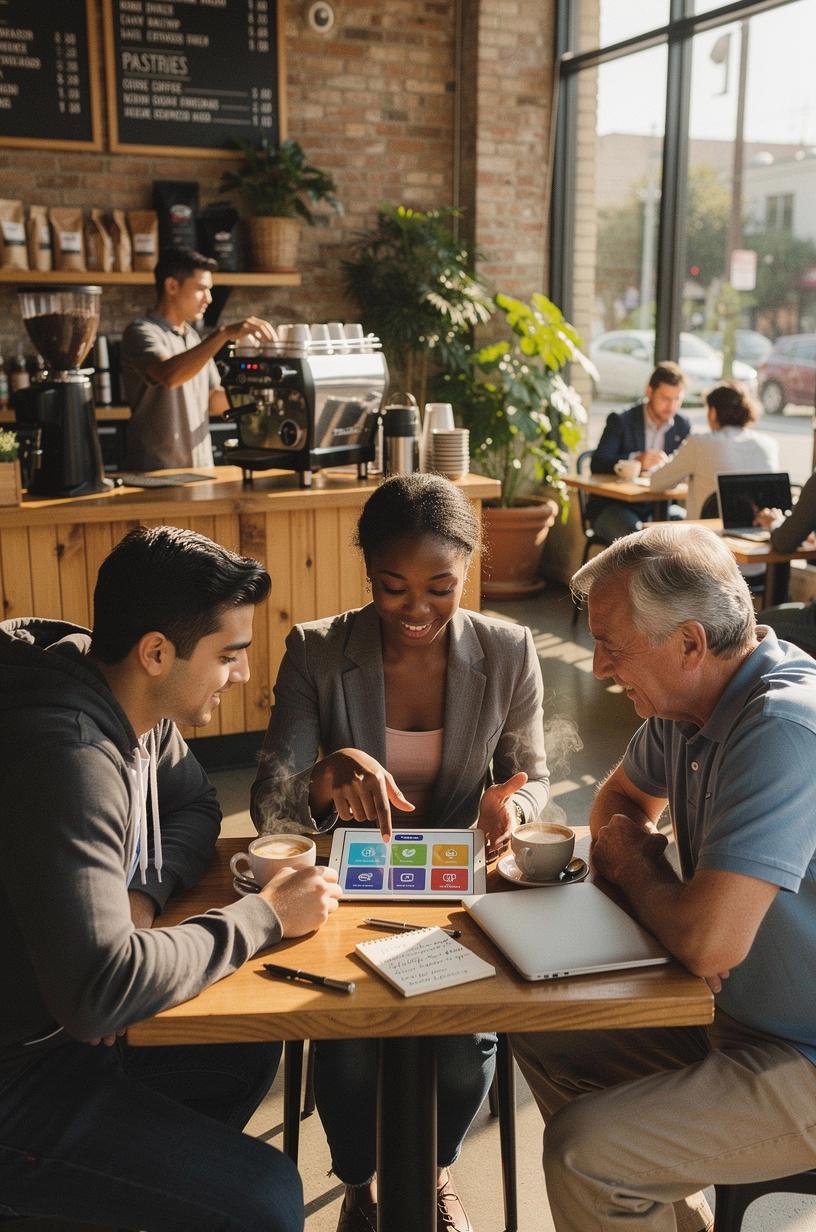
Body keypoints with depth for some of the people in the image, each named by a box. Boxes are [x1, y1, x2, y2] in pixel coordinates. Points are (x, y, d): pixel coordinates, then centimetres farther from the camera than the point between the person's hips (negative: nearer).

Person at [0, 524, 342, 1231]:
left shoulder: (137, 711, -3)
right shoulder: (67, 757, -31)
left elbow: (195, 805, 14)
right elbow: (99, 990, -36)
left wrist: (145, 891, -7)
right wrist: (265, 918, -23)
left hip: (58, 1022, 9)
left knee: (249, 1053, 16)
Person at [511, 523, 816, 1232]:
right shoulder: (682, 705, -1)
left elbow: (709, 944, -35)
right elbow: (623, 798, 19)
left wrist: (636, 868, -13)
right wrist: (632, 865, -6)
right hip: (740, 1011, 9)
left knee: (583, 1151, -19)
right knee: (545, 1040, 12)